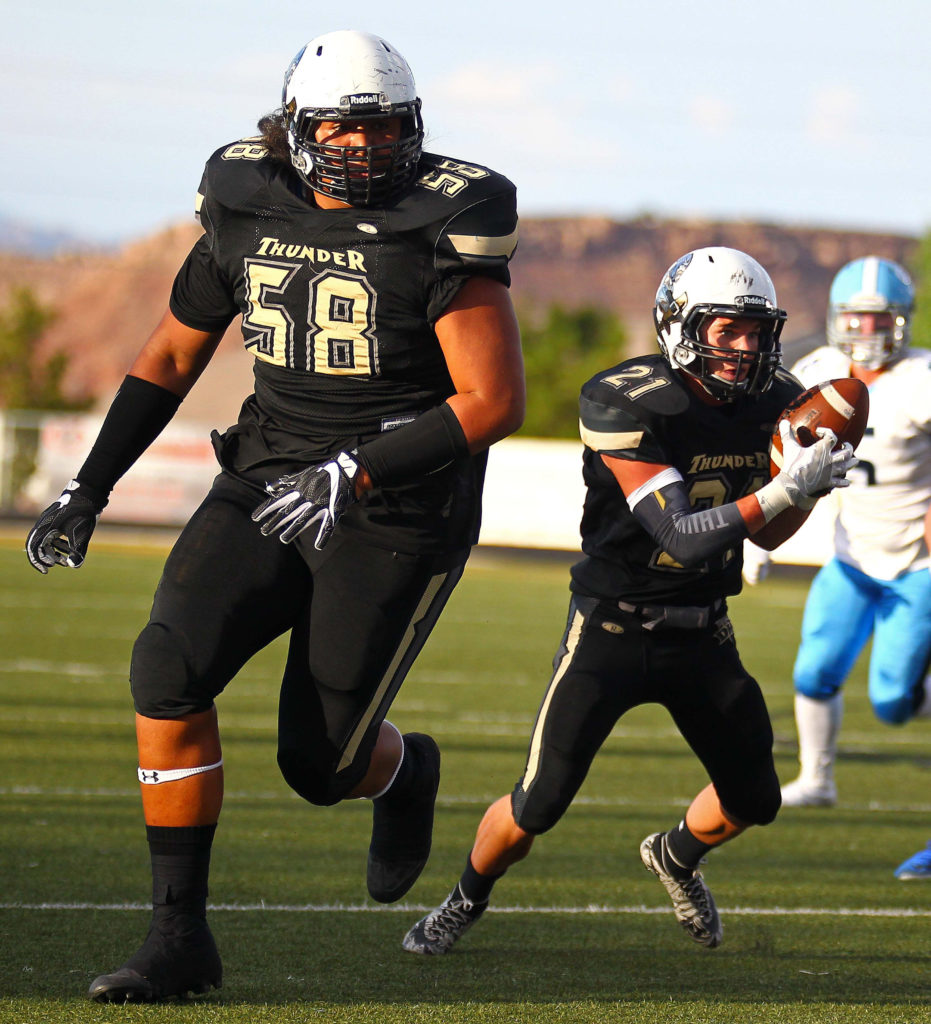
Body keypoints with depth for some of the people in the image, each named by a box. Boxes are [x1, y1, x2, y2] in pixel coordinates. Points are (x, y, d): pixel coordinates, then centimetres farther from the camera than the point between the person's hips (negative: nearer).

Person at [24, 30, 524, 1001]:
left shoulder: (439, 232, -14)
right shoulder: (247, 214, 1)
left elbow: (494, 401, -16)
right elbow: (172, 356, 13)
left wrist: (354, 474, -24)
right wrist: (88, 490, 7)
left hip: (397, 514, -4)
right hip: (269, 483, 4)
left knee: (318, 763, -2)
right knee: (171, 666, -19)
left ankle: (405, 769, 38)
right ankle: (179, 935, -9)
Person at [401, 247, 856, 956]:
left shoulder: (773, 403, -3)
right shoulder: (627, 404, -22)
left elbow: (767, 535, 9)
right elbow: (681, 536, -28)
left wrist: (811, 483, -11)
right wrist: (782, 492, -37)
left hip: (703, 632, 5)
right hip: (612, 628, -5)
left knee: (754, 800, 9)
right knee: (538, 806, -7)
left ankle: (677, 856, 43)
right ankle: (466, 901, 22)